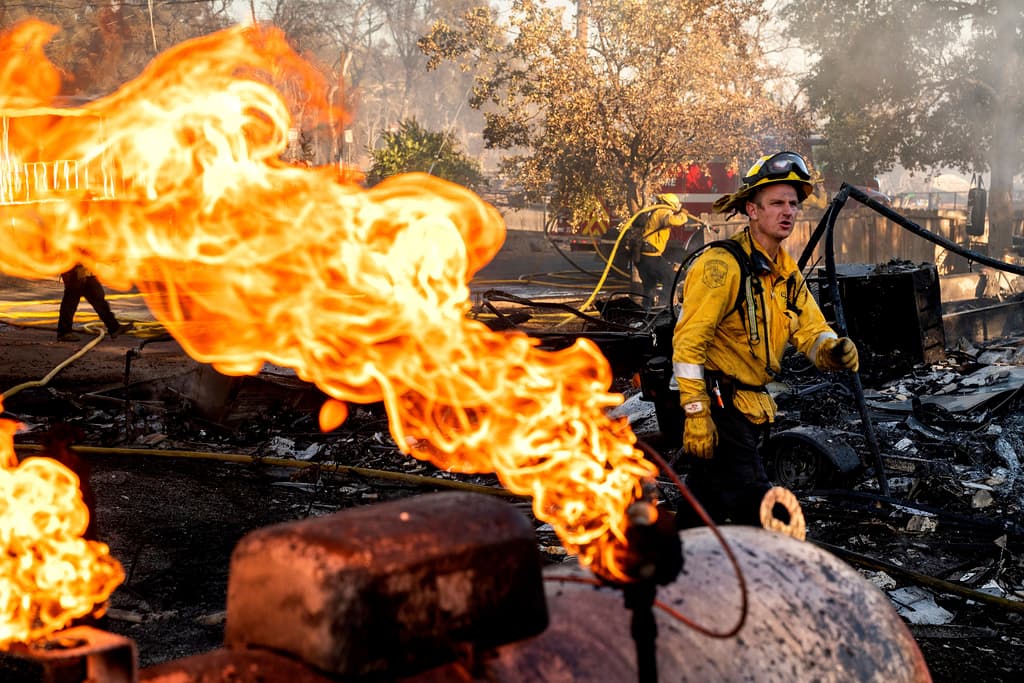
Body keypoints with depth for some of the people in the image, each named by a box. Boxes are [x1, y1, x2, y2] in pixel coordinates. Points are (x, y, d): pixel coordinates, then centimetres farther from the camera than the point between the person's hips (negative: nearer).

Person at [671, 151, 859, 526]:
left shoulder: (787, 274, 12)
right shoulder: (722, 264, -17)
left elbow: (812, 331, 5)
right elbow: (688, 340, -22)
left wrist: (834, 350, -19)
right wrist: (696, 412, -26)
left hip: (749, 407, 9)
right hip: (717, 406, -9)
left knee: (703, 509, 18)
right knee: (757, 513, -12)